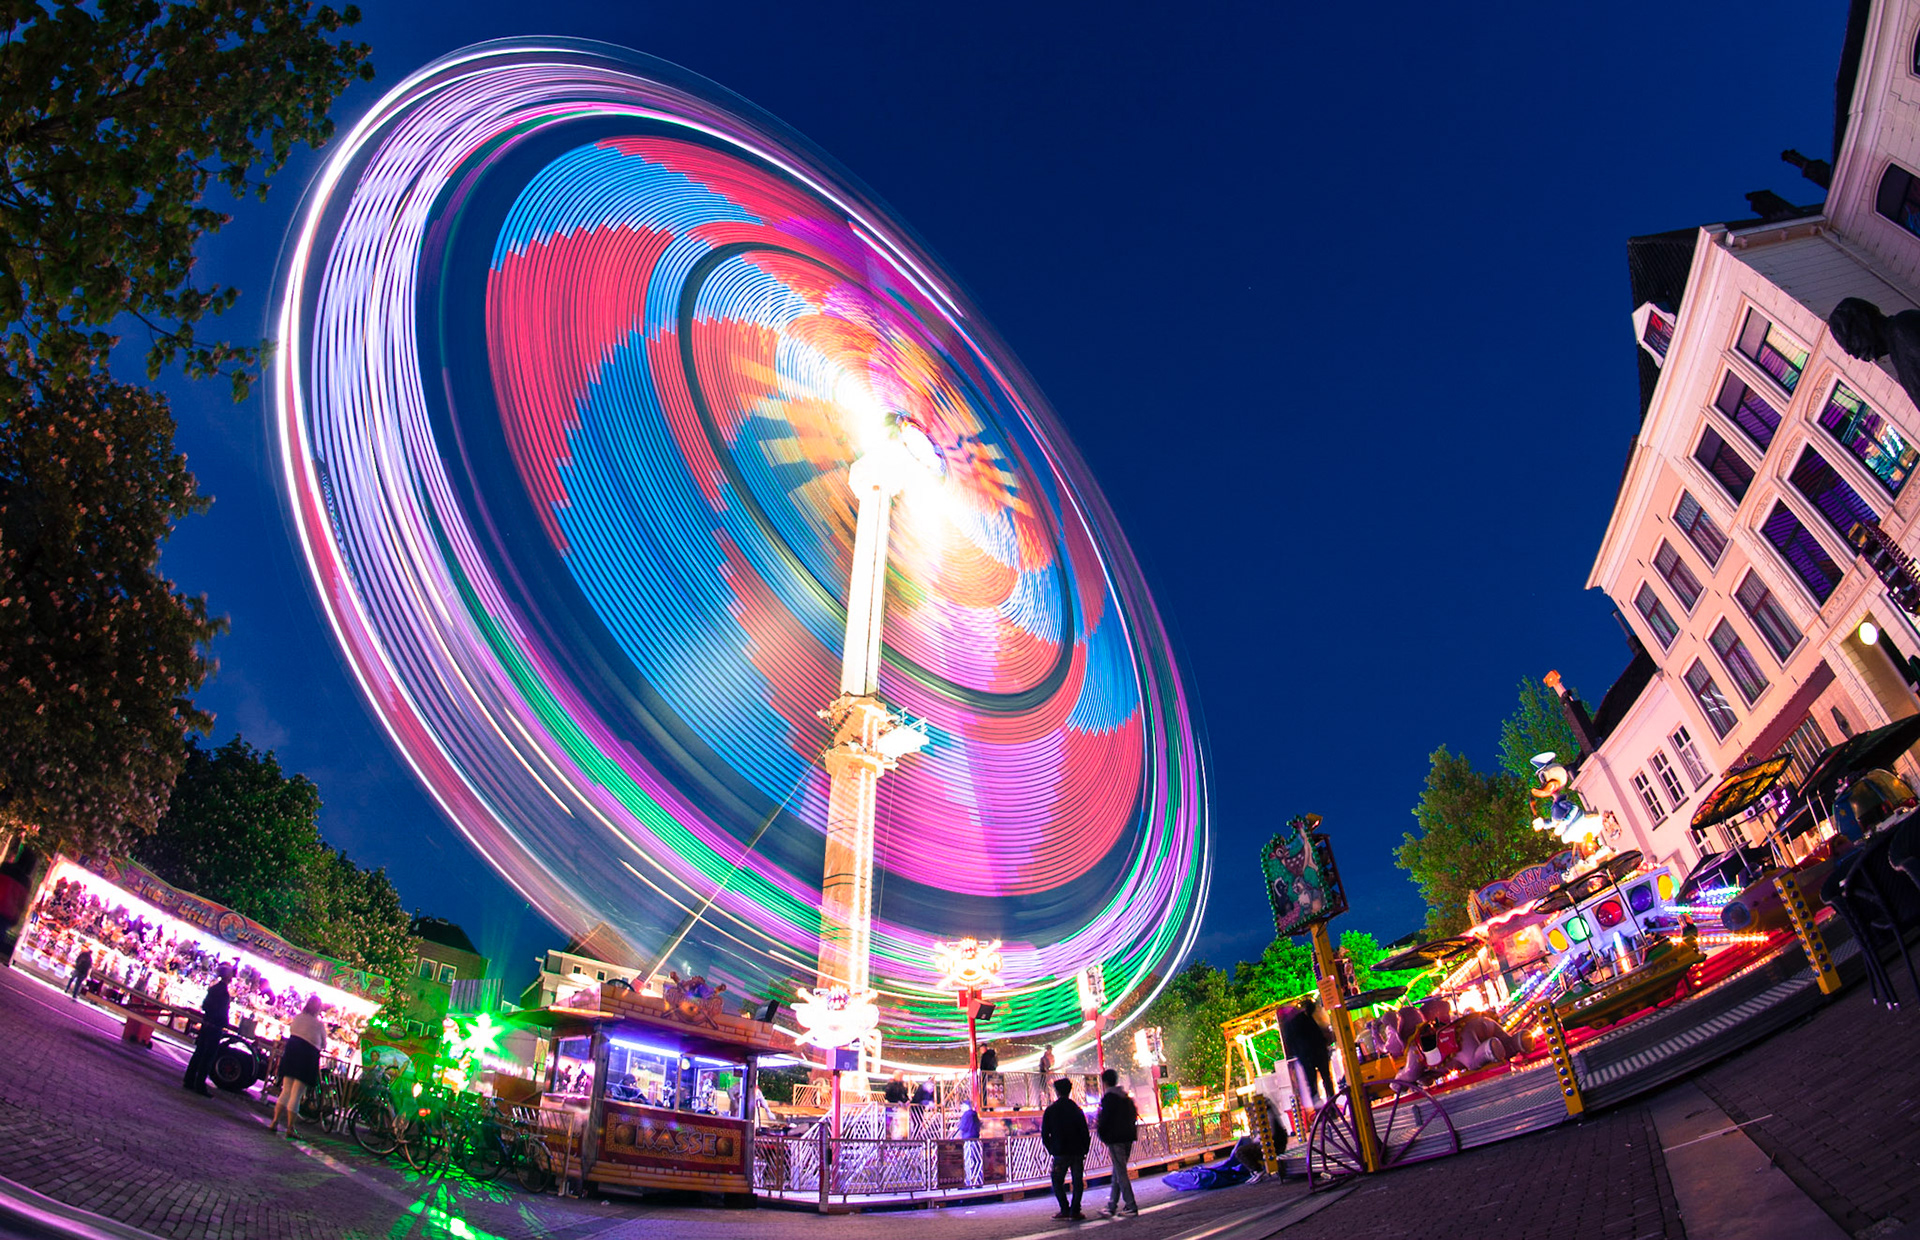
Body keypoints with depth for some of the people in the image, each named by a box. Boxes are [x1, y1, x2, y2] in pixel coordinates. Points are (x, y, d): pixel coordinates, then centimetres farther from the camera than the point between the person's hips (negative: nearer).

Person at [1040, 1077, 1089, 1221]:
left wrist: (1051, 1150, 9)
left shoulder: (1050, 1111, -3)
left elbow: (1044, 1134, -1)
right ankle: (1075, 1210, 4)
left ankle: (1065, 1210, 0)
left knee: (1057, 1182, 9)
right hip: (1077, 1152, 2)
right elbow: (1085, 1132, 2)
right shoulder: (1077, 1109, 2)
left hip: (1060, 1154, -2)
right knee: (1078, 1181, 9)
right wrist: (1084, 1150, 11)